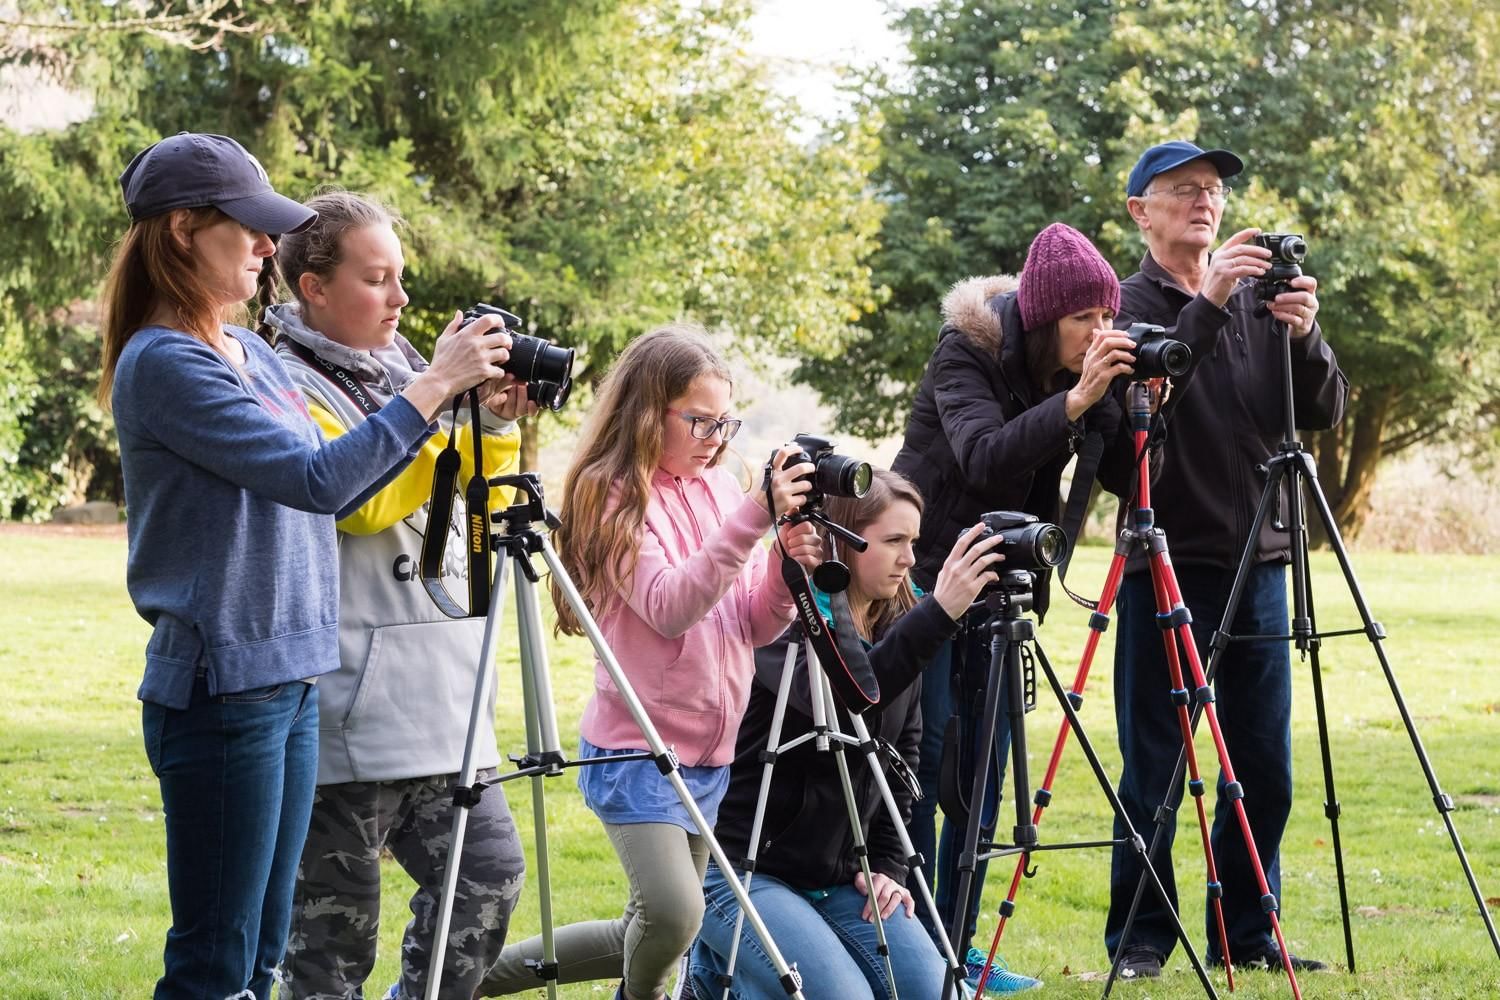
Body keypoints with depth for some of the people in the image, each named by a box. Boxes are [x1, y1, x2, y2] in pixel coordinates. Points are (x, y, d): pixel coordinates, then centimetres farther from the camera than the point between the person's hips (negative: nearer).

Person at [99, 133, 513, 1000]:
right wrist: (430, 387, -16)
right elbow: (314, 480, -21)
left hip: (290, 684, 9)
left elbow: (336, 494, 14)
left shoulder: (251, 351, 13)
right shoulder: (162, 364, -14)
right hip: (220, 691, -9)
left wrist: (454, 401, 4)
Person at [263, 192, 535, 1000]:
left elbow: (484, 509, 19)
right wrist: (444, 406, -19)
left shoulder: (400, 373, 16)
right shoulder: (289, 388, -7)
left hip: (438, 698, 8)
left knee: (489, 870, 5)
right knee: (335, 922, -3)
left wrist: (495, 424, 3)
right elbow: (363, 497, -19)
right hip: (349, 708, -8)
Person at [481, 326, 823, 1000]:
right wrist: (755, 516, -33)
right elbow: (671, 606, -25)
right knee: (672, 912, -24)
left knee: (651, 936, 11)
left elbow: (752, 627, 8)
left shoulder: (719, 488, 8)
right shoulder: (614, 497, -11)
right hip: (636, 750, -7)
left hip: (707, 753, 7)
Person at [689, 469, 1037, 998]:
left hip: (840, 879, 7)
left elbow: (900, 763, 14)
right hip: (745, 870, -7)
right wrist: (940, 613, -43)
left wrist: (887, 866, 1)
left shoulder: (896, 627, 8)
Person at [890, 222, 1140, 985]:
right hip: (924, 571, -6)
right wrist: (1077, 399, -40)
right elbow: (985, 458, -33)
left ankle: (957, 950, 12)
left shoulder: (1081, 366, -1)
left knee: (985, 769, 6)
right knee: (924, 760, -8)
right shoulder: (966, 351, -17)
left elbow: (1124, 477, -3)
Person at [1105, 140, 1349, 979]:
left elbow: (1328, 411, 5)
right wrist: (1206, 307, -29)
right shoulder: (1128, 305, -2)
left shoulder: (1259, 303, 11)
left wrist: (1305, 337, -14)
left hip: (1259, 566, 5)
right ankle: (1141, 937, 10)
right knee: (1155, 772, -1)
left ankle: (1247, 935, 19)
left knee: (1265, 773, 8)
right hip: (1166, 567, -4)